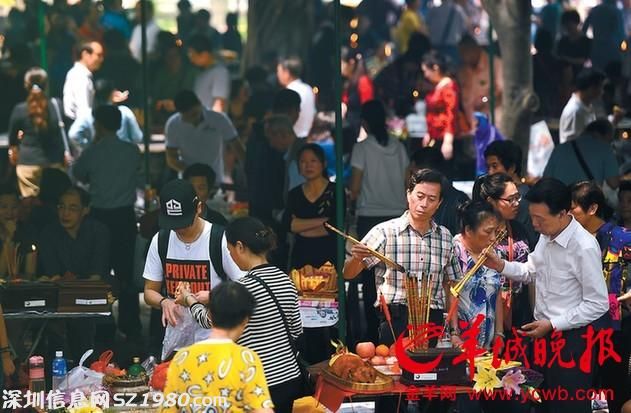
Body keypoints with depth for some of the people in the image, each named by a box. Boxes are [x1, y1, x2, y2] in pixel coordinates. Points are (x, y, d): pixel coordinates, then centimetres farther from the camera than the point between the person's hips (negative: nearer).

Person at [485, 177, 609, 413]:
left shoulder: (584, 247, -23)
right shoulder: (546, 236, 1)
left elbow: (598, 304, -19)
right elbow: (532, 271, 18)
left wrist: (552, 325, -19)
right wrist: (501, 266, -1)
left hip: (570, 338, -8)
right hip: (543, 334, 8)